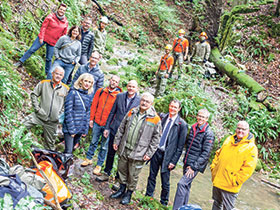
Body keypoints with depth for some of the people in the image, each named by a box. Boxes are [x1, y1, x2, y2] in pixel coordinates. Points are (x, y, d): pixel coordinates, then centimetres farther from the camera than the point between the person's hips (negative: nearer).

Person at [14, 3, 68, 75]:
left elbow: (63, 34, 7)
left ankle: (48, 73, 20)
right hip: (44, 38, -1)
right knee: (32, 49, 1)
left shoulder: (65, 22, 1)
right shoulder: (51, 17, -5)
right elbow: (43, 26, -5)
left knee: (49, 58, 6)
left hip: (53, 42, 1)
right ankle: (20, 61, 14)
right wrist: (41, 37, -10)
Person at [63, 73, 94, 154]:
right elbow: (68, 112, -11)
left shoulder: (88, 97, 10)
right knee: (68, 151, -9)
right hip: (70, 129, -6)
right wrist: (71, 129, -14)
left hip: (81, 129, 6)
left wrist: (86, 129, 9)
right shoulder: (73, 93, -8)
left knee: (71, 149, 13)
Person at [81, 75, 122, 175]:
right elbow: (94, 105, 9)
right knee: (93, 142, 16)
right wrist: (91, 119, 6)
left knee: (104, 146, 6)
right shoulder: (101, 91, 4)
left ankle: (99, 165, 17)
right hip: (97, 122, 3)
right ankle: (89, 158, 33)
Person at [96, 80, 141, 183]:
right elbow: (112, 112, 6)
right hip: (115, 129, 3)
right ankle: (106, 174, 30)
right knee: (110, 153, 14)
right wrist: (107, 127, 4)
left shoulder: (140, 101, -9)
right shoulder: (120, 96, 0)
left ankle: (119, 176, 26)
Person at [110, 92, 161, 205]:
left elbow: (156, 138, -6)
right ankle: (122, 189, 38)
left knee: (133, 175, 6)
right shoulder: (131, 112, 4)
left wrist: (149, 153, -9)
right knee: (122, 170, 18)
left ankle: (129, 193, 26)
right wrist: (116, 141, 10)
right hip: (124, 149, 5)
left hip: (138, 153, -4)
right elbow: (121, 128, 12)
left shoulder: (155, 119, -9)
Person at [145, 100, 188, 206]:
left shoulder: (182, 124, -7)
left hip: (167, 155, -3)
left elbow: (180, 146, -6)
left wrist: (174, 161, -9)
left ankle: (163, 203, 25)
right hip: (156, 151, 3)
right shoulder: (162, 117, 3)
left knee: (165, 182, 7)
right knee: (152, 176, 14)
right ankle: (148, 197, 31)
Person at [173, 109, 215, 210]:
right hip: (187, 163, 7)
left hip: (196, 165, -7)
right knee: (186, 185, 15)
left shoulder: (208, 133, -12)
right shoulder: (193, 128, 8)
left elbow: (206, 153, -16)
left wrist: (193, 166, -18)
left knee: (182, 183, -16)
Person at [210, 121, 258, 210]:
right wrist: (213, 167, 9)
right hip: (217, 181, 6)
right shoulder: (229, 139, 9)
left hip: (230, 186, -5)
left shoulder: (251, 147, -11)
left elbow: (248, 169, -16)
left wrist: (234, 181, -17)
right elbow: (218, 153, 19)